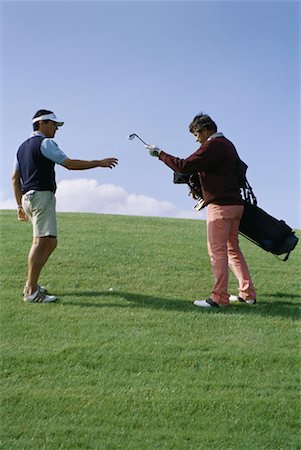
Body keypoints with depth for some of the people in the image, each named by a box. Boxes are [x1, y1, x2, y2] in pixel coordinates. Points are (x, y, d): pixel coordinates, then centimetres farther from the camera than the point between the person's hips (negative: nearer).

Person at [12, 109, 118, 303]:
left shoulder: (23, 147, 21)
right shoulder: (45, 143, -6)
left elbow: (15, 178, 21)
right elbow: (70, 164, -14)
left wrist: (20, 205, 23)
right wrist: (99, 163, -8)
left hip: (27, 197, 10)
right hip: (42, 195, -10)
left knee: (50, 242, 14)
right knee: (41, 242, -15)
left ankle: (31, 285, 13)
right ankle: (31, 291, -20)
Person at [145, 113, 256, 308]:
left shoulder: (213, 146, -12)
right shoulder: (227, 144, 19)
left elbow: (185, 166, -17)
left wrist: (160, 154, -8)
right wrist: (201, 190, 22)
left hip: (220, 205, -10)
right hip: (235, 203, 10)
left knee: (217, 251, -6)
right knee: (232, 249, 14)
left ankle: (219, 297, -5)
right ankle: (248, 293, 15)